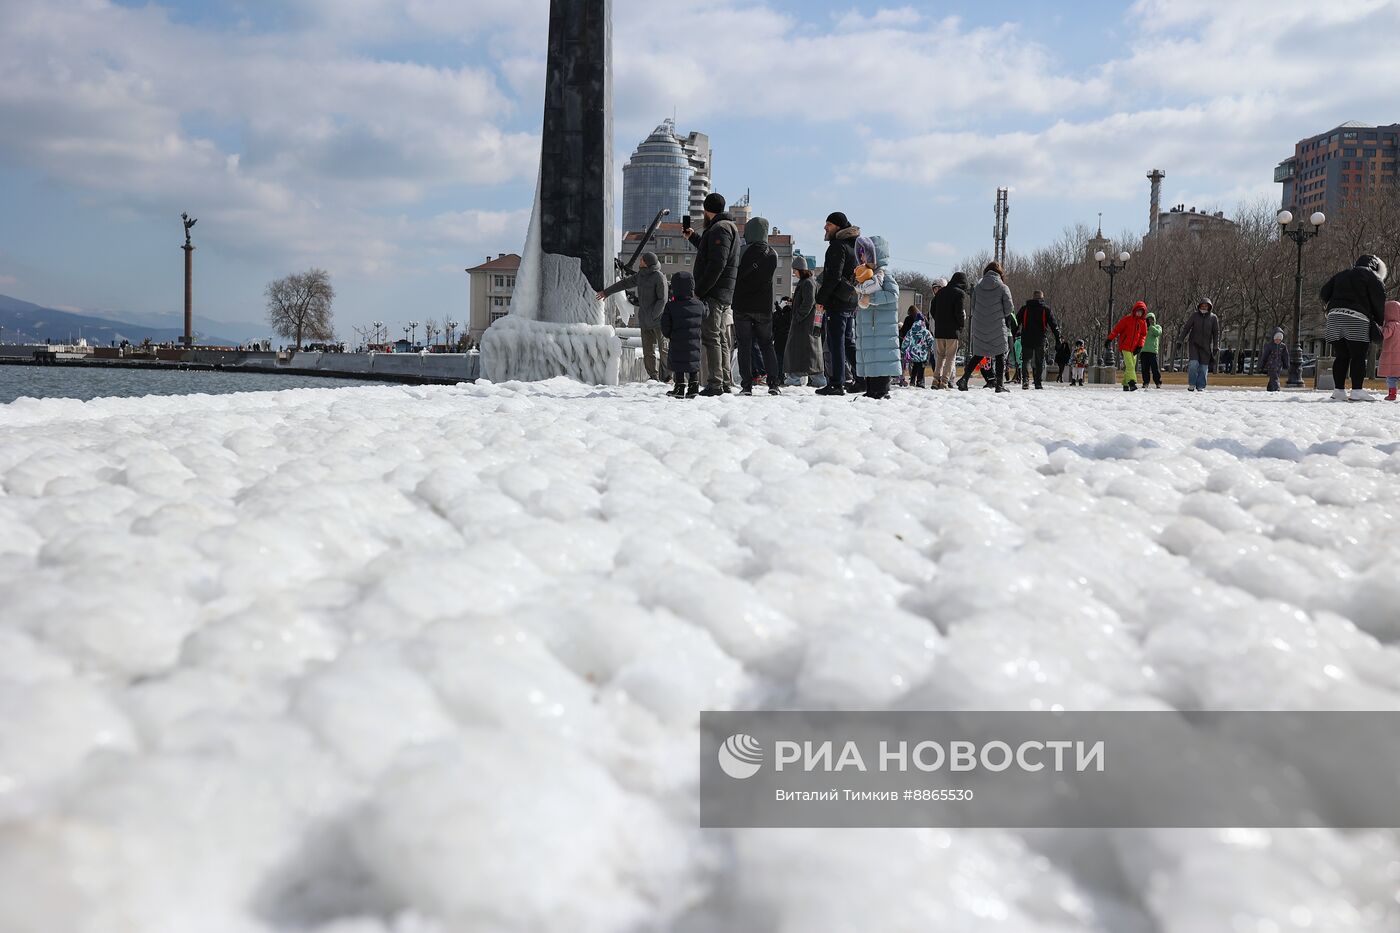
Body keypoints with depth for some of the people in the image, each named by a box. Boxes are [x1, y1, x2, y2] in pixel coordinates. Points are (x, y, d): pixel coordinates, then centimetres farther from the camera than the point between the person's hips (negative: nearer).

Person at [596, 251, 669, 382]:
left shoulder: (659, 277, -10)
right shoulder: (641, 275, 13)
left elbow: (662, 300, -12)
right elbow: (625, 283, 26)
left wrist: (653, 316, -16)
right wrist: (606, 292, 31)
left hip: (658, 319, -7)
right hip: (644, 320, 7)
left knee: (663, 348, -3)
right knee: (648, 350, 4)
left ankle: (666, 376, 2)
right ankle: (653, 377, 8)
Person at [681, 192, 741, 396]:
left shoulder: (719, 229, -12)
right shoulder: (729, 226, 21)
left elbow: (716, 264, -22)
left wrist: (698, 291, -22)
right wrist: (693, 238, 44)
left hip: (713, 294, -10)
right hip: (724, 295, 10)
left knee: (711, 337, -11)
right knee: (721, 339, 13)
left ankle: (715, 384, -13)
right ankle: (725, 382, 17)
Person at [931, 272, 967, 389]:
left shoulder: (941, 291, 12)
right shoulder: (960, 293, -7)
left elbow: (932, 309, 12)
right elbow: (959, 312, -14)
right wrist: (961, 324, 2)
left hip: (939, 330, 5)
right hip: (952, 331, -5)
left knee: (940, 355, 15)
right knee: (951, 356, 1)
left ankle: (936, 379, 7)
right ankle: (945, 381, -6)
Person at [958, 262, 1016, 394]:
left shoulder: (978, 287, 4)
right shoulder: (1003, 287, -5)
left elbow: (973, 307, 6)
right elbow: (1009, 308, -5)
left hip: (979, 327, 3)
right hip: (998, 327, -3)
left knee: (977, 355, 12)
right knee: (1000, 355, 7)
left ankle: (965, 379, -2)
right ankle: (1000, 384, 5)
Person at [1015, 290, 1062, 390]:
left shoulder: (1025, 308, 8)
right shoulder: (1046, 309, 4)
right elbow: (1054, 325, 2)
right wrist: (1058, 338, 3)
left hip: (1026, 339, 1)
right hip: (1040, 340, -1)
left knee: (1026, 360, 4)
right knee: (1040, 361, 8)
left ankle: (1025, 381, -13)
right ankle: (1039, 383, 4)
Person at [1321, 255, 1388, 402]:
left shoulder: (1341, 275, 25)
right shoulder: (1373, 276, 8)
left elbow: (1325, 293, 19)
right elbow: (1378, 301, 1)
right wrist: (1380, 321, 11)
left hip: (1334, 316, 6)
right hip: (1356, 318, -6)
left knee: (1341, 357, 7)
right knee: (1358, 357, -5)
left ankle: (1339, 390, 3)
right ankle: (1357, 390, -11)